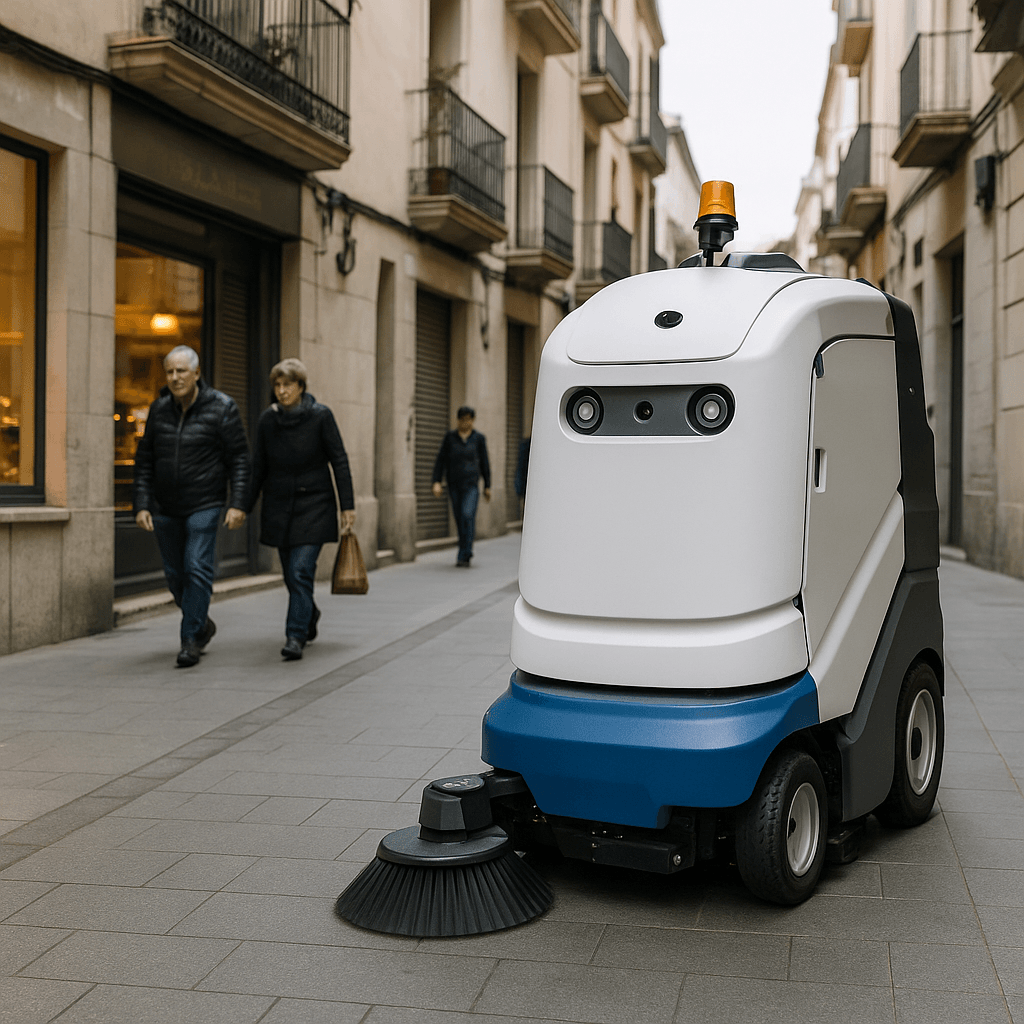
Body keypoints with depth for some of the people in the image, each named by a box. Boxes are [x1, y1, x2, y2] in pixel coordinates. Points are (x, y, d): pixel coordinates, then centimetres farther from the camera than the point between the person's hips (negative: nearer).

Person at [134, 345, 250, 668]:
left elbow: (239, 458, -8)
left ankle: (190, 640, -5)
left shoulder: (221, 408, -8)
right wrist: (142, 505, -2)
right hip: (164, 508, 5)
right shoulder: (159, 409, 3)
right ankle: (203, 624, 33)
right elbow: (144, 461, 7)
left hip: (204, 505, -4)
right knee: (175, 574, 11)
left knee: (197, 568, -12)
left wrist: (237, 504, -15)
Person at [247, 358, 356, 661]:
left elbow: (339, 462, -6)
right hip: (279, 507, 4)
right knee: (292, 575, 12)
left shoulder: (320, 416, -8)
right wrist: (245, 507, 2)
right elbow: (257, 468, 6)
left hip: (314, 504, -4)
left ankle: (295, 637, -12)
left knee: (301, 571, -14)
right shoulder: (268, 419, 1)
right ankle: (310, 615, 40)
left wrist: (347, 506, -8)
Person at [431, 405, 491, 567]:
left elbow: (484, 463, 8)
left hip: (471, 482, -2)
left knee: (468, 515, -18)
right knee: (459, 519, 7)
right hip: (454, 484, 2)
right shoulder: (450, 437, 5)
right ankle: (466, 552, 24)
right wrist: (437, 482, -6)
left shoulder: (479, 438, 3)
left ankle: (464, 557, -18)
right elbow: (441, 460, 4)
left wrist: (487, 486, 8)